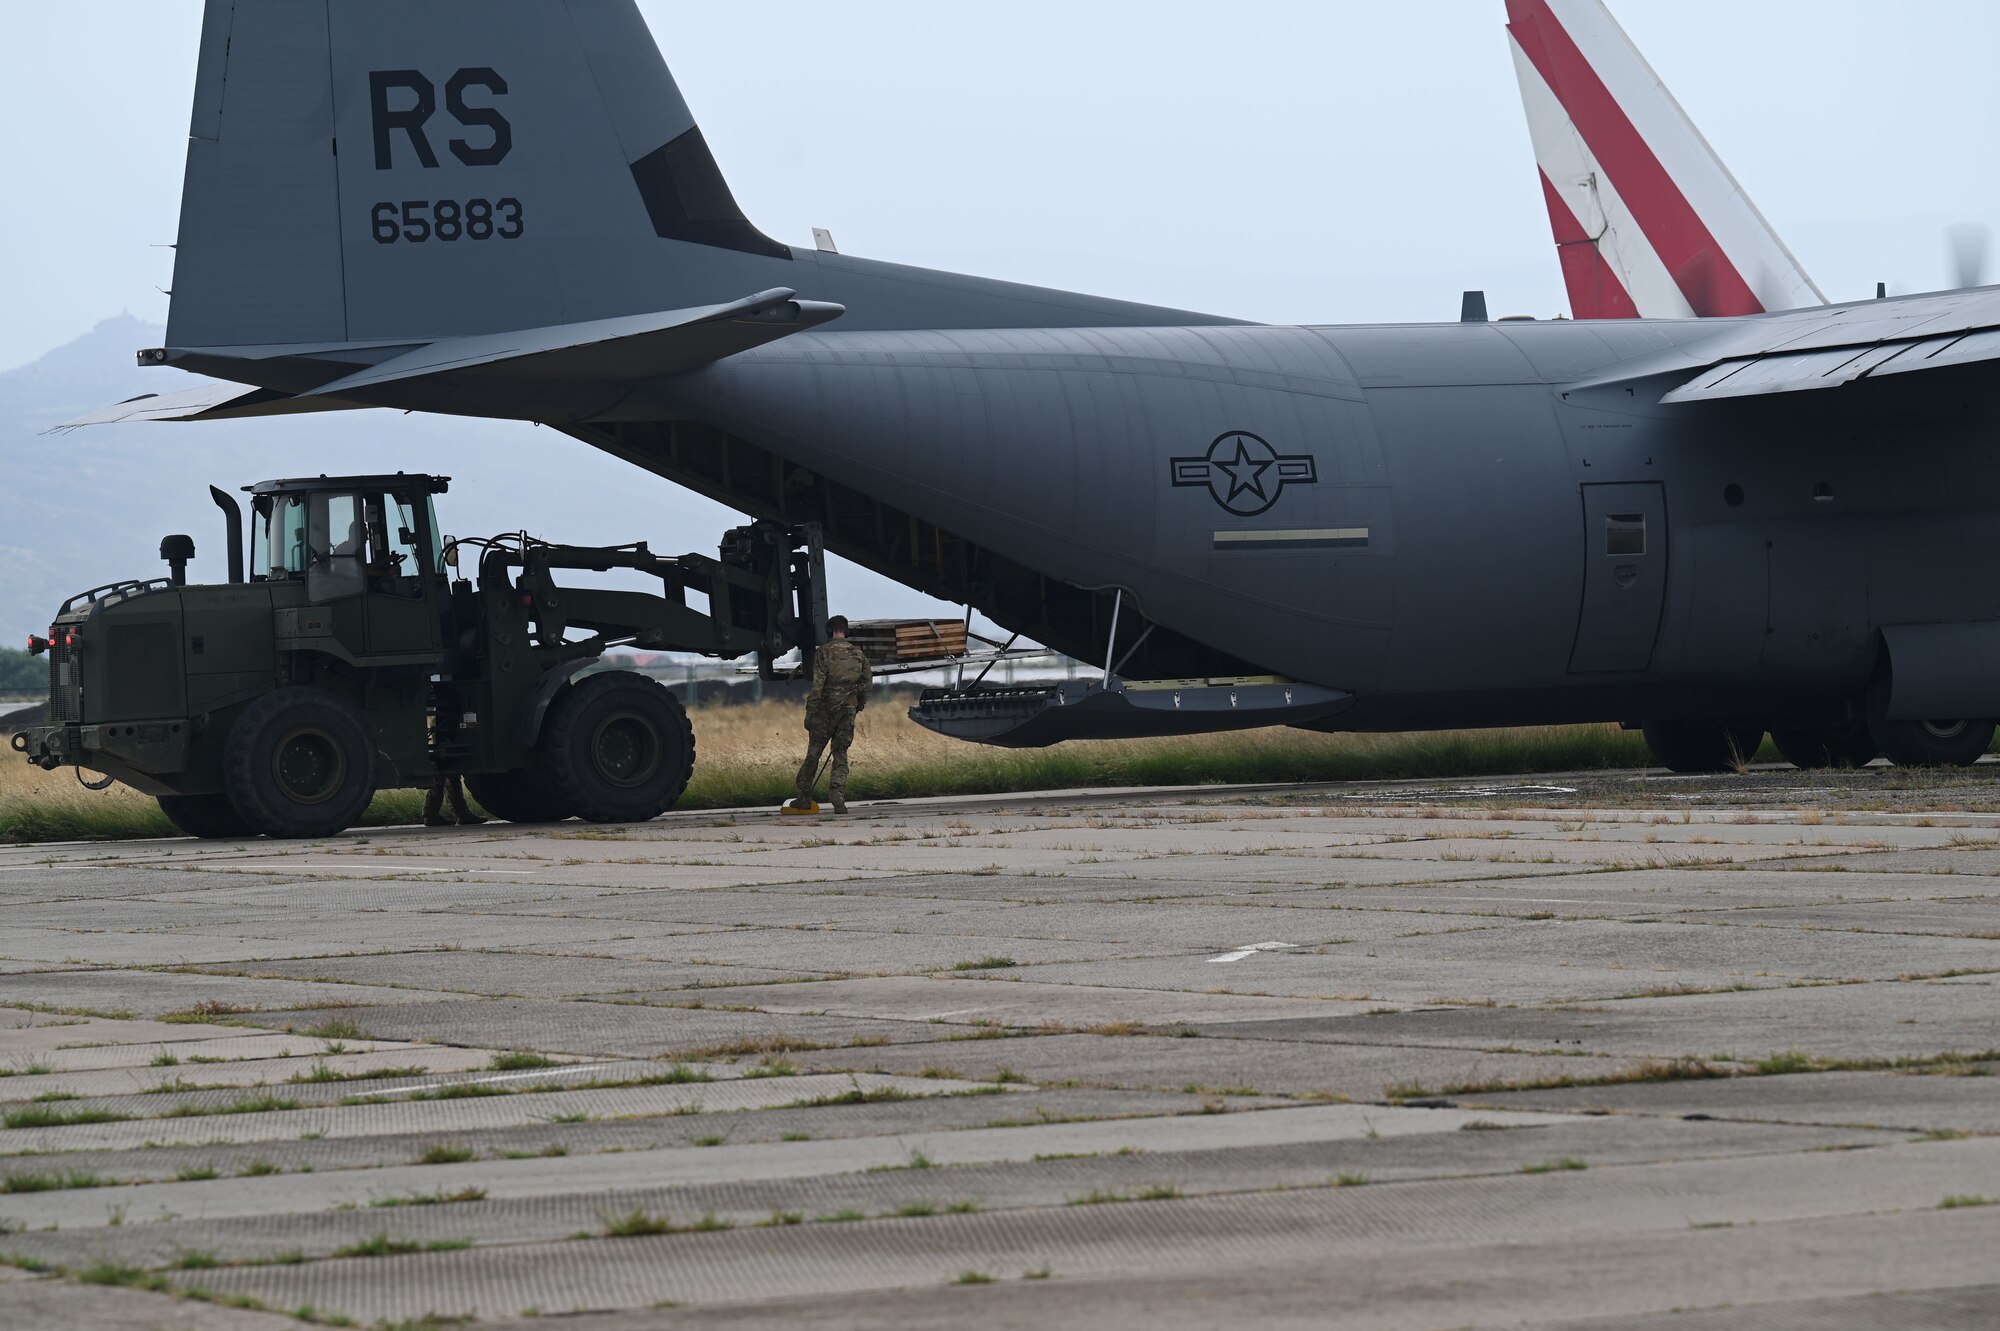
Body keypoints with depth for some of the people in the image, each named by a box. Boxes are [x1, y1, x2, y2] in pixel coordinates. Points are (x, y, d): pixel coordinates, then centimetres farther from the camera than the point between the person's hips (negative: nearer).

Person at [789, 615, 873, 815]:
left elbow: (817, 686, -13)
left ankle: (804, 797, 12)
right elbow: (868, 682, 12)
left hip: (826, 709, -3)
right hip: (848, 712, 3)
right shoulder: (858, 654, 6)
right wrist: (859, 706, 25)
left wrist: (809, 713, -10)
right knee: (841, 755, 7)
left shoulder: (824, 652, -8)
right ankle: (838, 800, -5)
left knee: (813, 753, 8)